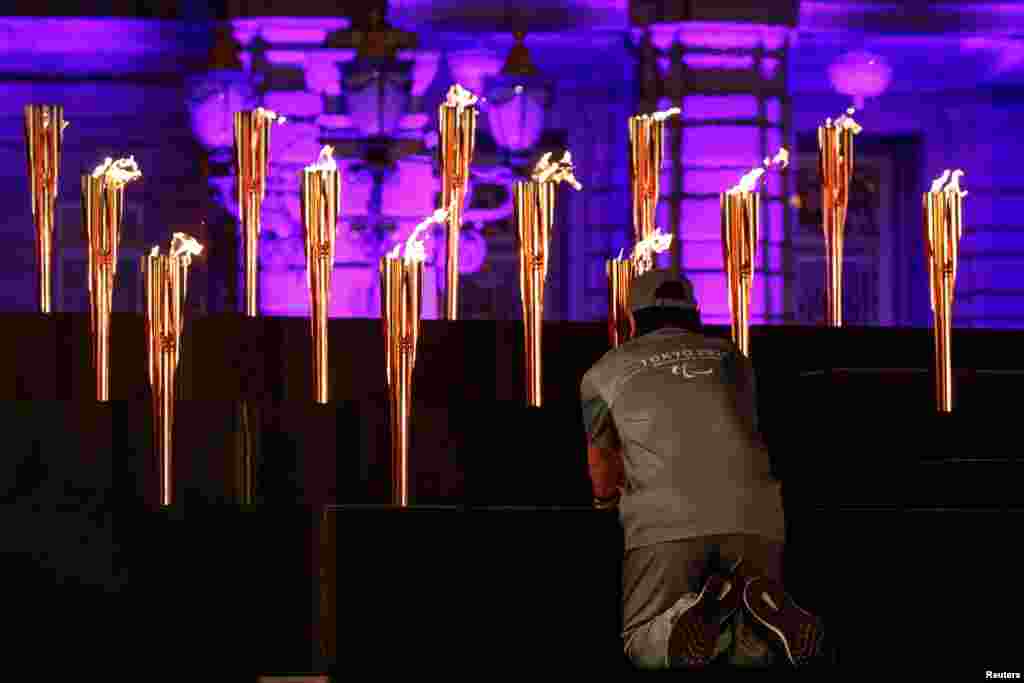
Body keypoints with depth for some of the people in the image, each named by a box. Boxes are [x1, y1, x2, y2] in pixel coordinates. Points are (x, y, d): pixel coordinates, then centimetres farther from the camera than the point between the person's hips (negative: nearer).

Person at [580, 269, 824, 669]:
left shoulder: (603, 372, 20)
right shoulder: (729, 356, 26)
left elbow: (601, 464, 36)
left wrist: (606, 498, 61)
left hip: (667, 520, -2)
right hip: (755, 514, 2)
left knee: (645, 649, 4)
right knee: (750, 650, 11)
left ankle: (702, 611, -26)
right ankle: (762, 605, -23)